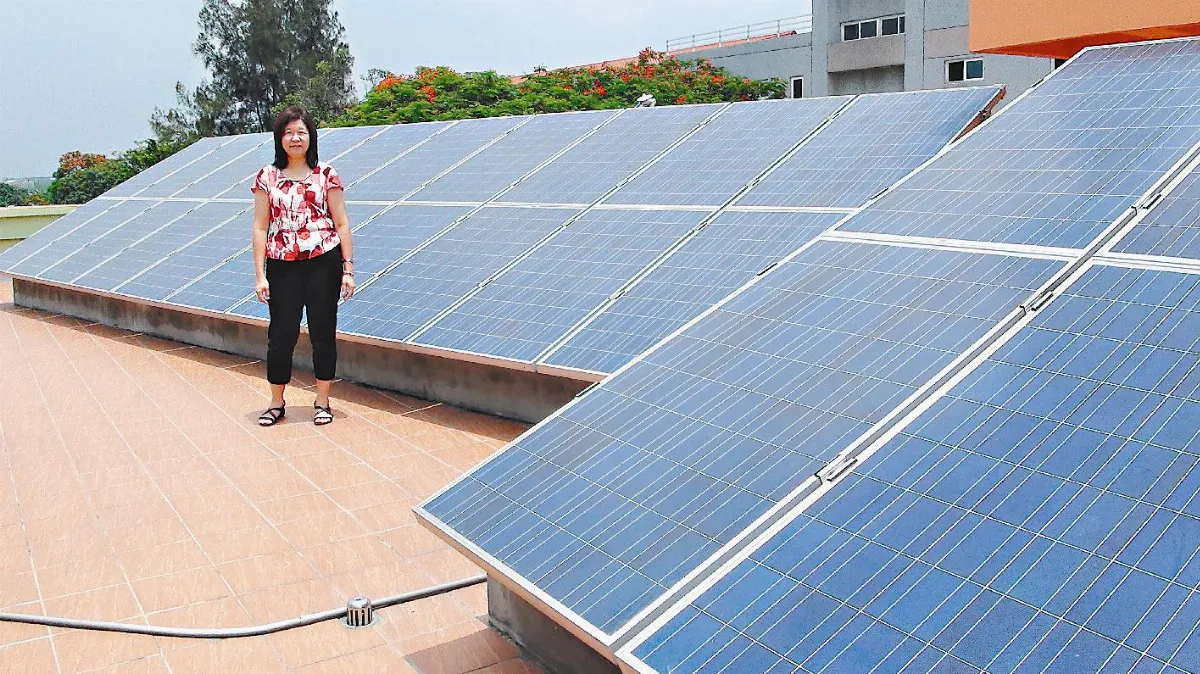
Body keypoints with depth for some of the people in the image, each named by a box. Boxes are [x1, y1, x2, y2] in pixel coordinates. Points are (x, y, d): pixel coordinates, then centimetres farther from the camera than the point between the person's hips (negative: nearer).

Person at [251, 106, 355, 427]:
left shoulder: (326, 175, 2)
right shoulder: (267, 177, 4)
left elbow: (341, 223, 2)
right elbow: (261, 227, 4)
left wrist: (348, 268, -3)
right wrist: (260, 275, -1)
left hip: (324, 263, -1)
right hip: (282, 267, 1)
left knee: (323, 332, 6)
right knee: (281, 333, 5)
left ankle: (322, 401, 20)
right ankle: (276, 403, 21)